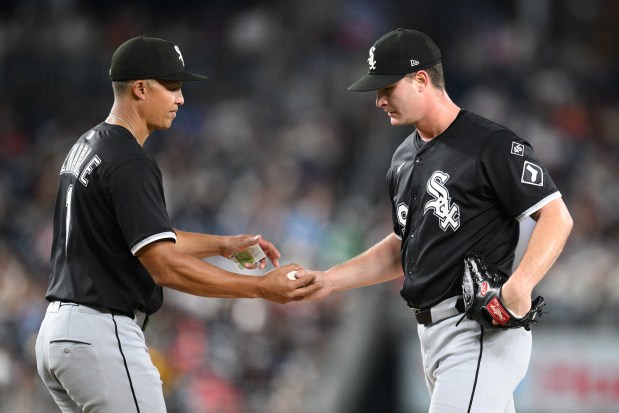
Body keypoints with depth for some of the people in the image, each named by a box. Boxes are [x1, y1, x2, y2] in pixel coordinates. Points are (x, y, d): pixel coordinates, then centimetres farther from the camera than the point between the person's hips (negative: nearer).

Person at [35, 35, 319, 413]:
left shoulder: (88, 148, 15)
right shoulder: (129, 164, -17)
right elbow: (164, 266, -24)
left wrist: (222, 245, 20)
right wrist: (262, 288, -22)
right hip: (103, 336, -10)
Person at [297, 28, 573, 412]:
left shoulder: (491, 144, -11)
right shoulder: (405, 158, 17)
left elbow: (556, 217, -13)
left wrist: (519, 285, -28)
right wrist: (327, 280, 16)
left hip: (480, 331, -9)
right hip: (431, 332, 9)